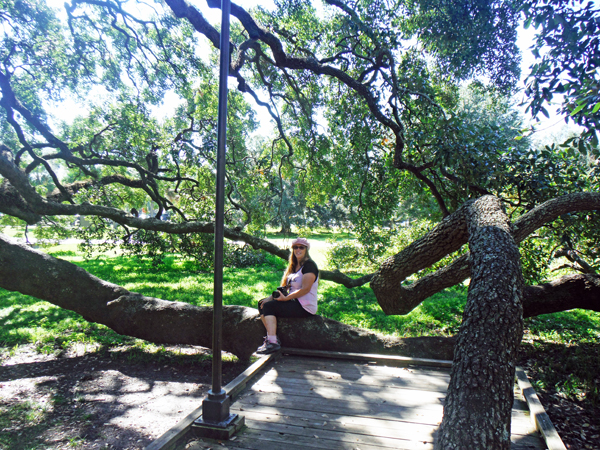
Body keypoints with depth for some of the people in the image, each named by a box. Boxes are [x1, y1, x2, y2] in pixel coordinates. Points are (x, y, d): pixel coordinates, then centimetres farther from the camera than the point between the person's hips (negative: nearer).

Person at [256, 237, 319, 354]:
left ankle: (272, 342, -21)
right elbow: (283, 287, 15)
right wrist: (271, 297, 0)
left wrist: (286, 298, -21)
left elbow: (305, 289, -21)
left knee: (268, 307, -19)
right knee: (262, 304, 1)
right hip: (294, 303, 9)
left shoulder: (309, 265, -10)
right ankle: (272, 338, -5)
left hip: (305, 307, -9)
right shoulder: (293, 266, 17)